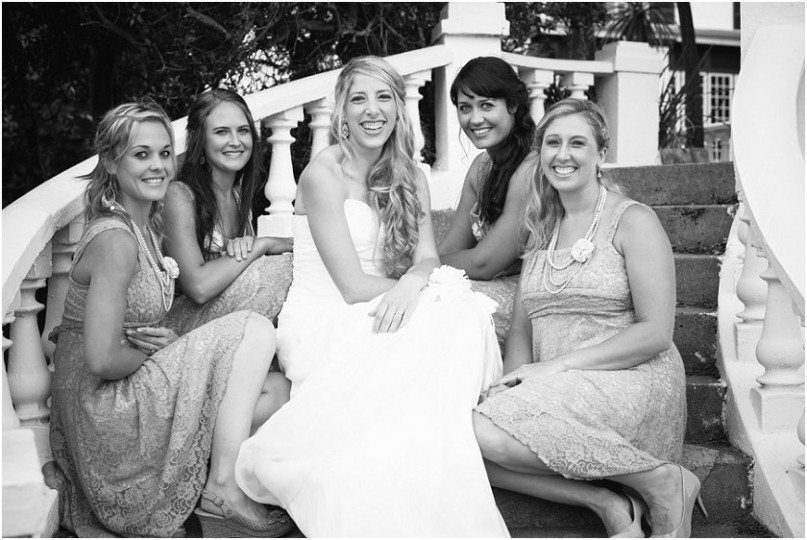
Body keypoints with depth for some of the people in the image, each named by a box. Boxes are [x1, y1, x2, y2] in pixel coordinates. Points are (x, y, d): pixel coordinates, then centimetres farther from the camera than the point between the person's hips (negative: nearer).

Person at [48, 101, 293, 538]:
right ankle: (224, 487, -15)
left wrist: (163, 341, 1)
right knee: (254, 331, -16)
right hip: (103, 410, -9)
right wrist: (153, 351, -8)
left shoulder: (146, 226, 11)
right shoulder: (115, 239, -20)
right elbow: (102, 359, -25)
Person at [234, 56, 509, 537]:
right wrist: (426, 283, -8)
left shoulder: (410, 178, 12)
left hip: (380, 317, 6)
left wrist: (414, 283, -24)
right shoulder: (324, 174, -9)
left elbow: (428, 258, 0)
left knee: (464, 315, -24)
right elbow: (352, 286, -15)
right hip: (322, 324, -6)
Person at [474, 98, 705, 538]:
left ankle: (660, 480, -13)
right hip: (558, 392, 6)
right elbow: (521, 329, 15)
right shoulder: (542, 232, 18)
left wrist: (557, 365, -16)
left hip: (630, 382, -6)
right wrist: (513, 379, -8)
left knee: (492, 433, -30)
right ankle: (605, 503, -14)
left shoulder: (632, 221, -1)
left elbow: (656, 333, -11)